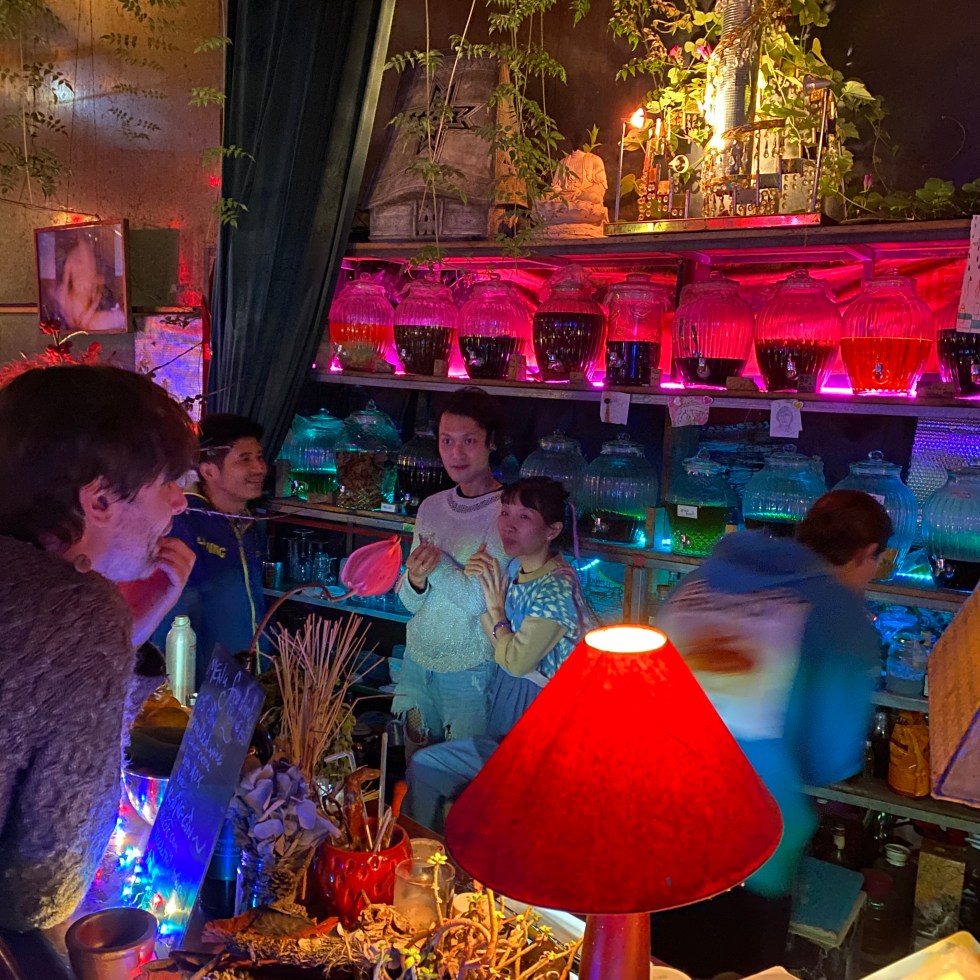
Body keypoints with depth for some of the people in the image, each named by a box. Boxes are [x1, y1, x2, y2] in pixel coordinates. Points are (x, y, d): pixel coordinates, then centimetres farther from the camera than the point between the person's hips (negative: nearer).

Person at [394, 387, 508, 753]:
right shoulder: (431, 507, 3)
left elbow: (482, 600, -21)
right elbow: (408, 601, 5)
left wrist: (436, 561, -15)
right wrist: (415, 581, -17)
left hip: (469, 669, -5)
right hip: (417, 657, 6)